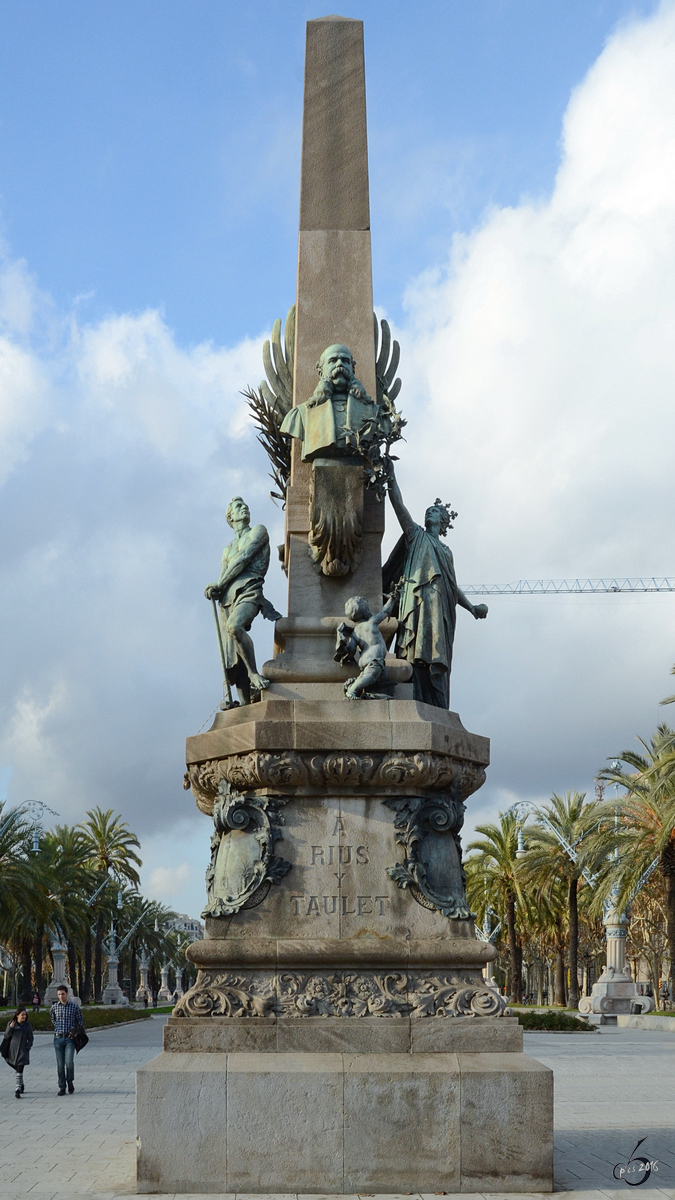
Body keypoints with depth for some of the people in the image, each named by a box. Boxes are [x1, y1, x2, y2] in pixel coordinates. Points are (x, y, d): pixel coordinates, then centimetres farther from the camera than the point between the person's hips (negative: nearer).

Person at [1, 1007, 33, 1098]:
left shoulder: (27, 1025, -1)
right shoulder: (11, 1023, 3)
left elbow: (30, 1038, 5)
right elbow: (6, 1036, 0)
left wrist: (28, 1047, -8)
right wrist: (10, 1028, -16)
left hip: (22, 1051, -3)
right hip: (12, 1050, 3)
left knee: (19, 1070, -11)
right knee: (16, 1069, 16)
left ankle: (18, 1089, -13)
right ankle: (21, 1085, 37)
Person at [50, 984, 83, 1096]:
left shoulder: (74, 1006, 0)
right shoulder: (54, 1007, 6)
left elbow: (80, 1021, 10)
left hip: (70, 1038, -2)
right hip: (58, 1038, 2)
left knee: (69, 1062, -15)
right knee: (60, 1064, 2)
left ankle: (70, 1081, 9)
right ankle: (62, 1087, 9)